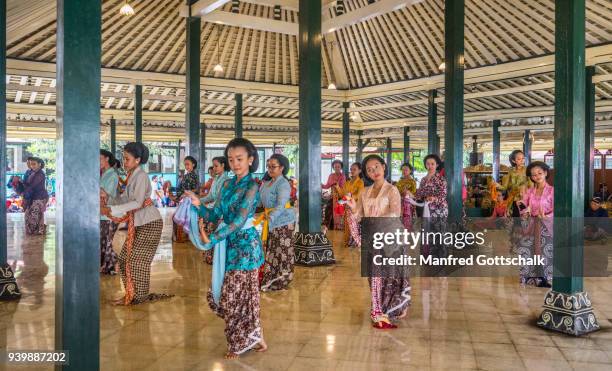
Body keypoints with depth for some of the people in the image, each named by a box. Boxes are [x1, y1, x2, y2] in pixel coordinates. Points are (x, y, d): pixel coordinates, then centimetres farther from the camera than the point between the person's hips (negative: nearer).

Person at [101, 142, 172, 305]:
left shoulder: (141, 176, -16)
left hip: (149, 223, -8)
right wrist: (107, 197, -4)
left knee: (137, 260, -2)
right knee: (125, 258, 9)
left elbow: (137, 202, -26)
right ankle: (132, 294, 20)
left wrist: (112, 209, -29)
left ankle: (139, 297, 11)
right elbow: (124, 199, 10)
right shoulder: (131, 176, 10)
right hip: (137, 223, 9)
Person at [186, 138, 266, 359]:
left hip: (245, 245, -7)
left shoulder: (252, 187, -12)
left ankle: (240, 344, 18)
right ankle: (254, 338, 27)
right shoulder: (227, 185, 10)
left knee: (234, 295, 0)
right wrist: (198, 205, -10)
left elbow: (239, 220, -20)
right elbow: (215, 216, 8)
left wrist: (212, 239, -22)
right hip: (229, 245, 7)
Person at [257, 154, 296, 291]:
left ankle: (282, 280, 11)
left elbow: (281, 205, -28)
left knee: (282, 251, 0)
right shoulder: (267, 183, 12)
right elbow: (260, 200, 13)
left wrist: (270, 218, -40)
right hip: (270, 220, 8)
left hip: (283, 221, -8)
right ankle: (271, 278, 23)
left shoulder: (283, 184, -16)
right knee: (271, 250, 13)